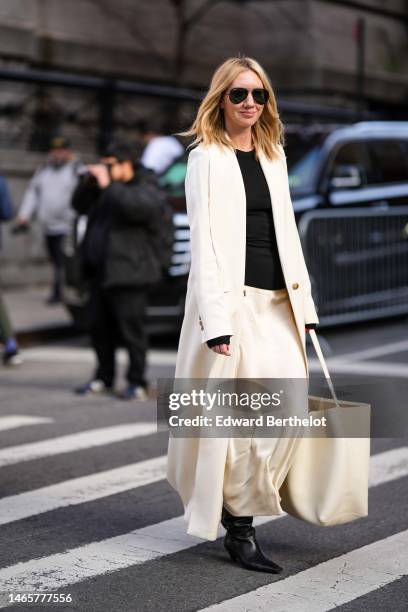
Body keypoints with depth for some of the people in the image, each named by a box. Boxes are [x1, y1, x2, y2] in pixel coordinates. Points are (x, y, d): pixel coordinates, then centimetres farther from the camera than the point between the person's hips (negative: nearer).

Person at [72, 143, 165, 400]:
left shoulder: (146, 190, -6)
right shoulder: (109, 189, 19)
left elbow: (134, 206, -28)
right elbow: (80, 205, 20)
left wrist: (107, 185, -23)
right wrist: (88, 181, 5)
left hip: (127, 273, -8)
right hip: (101, 271, 8)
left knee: (131, 329, -6)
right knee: (100, 328, 12)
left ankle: (138, 383, -1)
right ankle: (104, 377, 23)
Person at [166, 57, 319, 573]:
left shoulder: (273, 157, 18)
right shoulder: (206, 157, -2)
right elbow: (203, 240, -10)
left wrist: (302, 300, 12)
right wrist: (215, 316, -18)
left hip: (276, 301, 6)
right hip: (231, 300, -6)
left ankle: (241, 507, 15)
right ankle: (238, 529, 8)